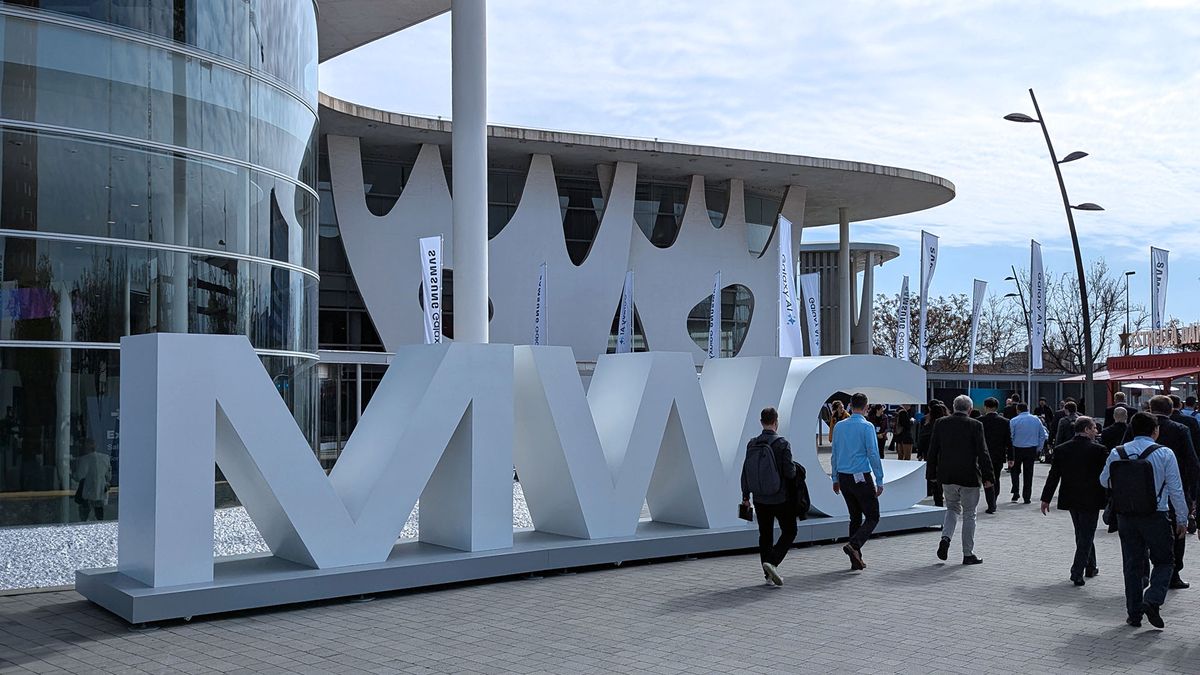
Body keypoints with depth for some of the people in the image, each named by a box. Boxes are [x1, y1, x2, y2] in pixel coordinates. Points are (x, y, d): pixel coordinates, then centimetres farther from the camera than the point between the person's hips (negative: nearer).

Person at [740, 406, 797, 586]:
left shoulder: (752, 444, 1)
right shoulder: (782, 444, -14)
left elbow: (745, 471, 4)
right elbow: (789, 472, -17)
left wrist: (745, 495, 13)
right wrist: (796, 470, 7)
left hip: (760, 499, 5)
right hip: (780, 498, -5)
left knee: (765, 534, 13)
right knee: (789, 532, 9)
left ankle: (769, 575, 14)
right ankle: (772, 562, -10)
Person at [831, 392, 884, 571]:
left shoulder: (840, 426, 7)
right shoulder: (867, 427, -9)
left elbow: (834, 454, 11)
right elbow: (873, 455, -12)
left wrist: (835, 479, 19)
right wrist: (879, 481, -8)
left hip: (843, 478, 6)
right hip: (862, 477, -6)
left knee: (855, 517, 14)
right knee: (872, 517, 4)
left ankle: (856, 560, 12)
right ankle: (854, 545, -19)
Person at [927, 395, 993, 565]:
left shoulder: (940, 423, 1)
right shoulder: (975, 425, -9)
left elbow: (932, 450, 5)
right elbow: (982, 453, -10)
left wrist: (931, 473, 13)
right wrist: (987, 476, -5)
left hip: (947, 476, 3)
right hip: (969, 477, -3)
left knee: (952, 508, 22)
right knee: (969, 514, 8)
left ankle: (946, 537, -2)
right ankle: (968, 554, 12)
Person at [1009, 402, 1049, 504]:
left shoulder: (1013, 421, -7)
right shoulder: (1036, 420, 4)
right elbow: (1043, 435, 5)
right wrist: (1038, 448, 10)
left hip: (1017, 449, -2)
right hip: (1031, 450, 2)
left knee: (1015, 470, 13)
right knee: (1028, 473, 8)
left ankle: (1015, 492, -2)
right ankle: (1027, 497, 9)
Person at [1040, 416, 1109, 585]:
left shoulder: (1061, 450, -2)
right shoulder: (1098, 450, -14)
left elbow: (1053, 476, 0)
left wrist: (1046, 499, 6)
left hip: (1071, 500, 5)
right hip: (1091, 500, -5)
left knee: (1082, 535, 21)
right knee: (1086, 536, 3)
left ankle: (1090, 567, 34)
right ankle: (1077, 573, -3)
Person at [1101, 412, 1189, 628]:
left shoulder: (1117, 454, 0)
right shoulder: (1164, 454, -9)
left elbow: (1104, 481, 11)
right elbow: (1176, 490, -6)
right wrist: (1182, 520, 2)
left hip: (1125, 517, 3)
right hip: (1156, 517, -3)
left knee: (1132, 565, 12)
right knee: (1163, 561, 11)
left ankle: (1134, 613, 14)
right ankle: (1152, 600, -9)